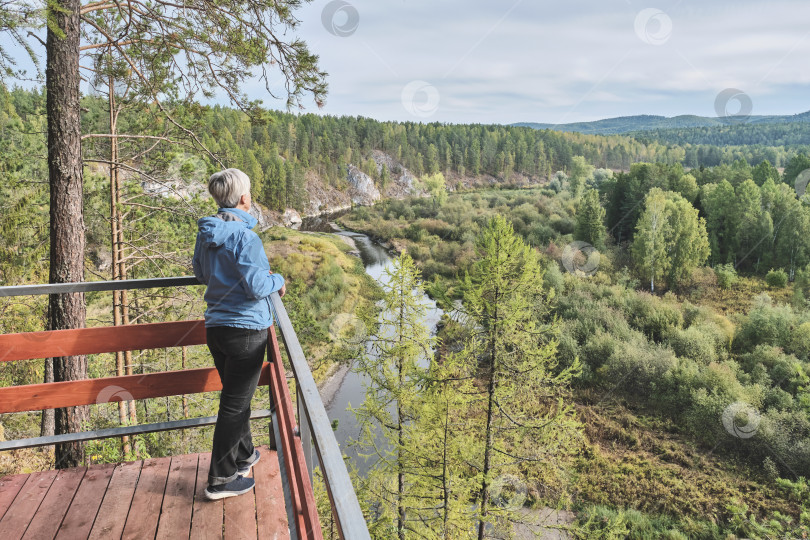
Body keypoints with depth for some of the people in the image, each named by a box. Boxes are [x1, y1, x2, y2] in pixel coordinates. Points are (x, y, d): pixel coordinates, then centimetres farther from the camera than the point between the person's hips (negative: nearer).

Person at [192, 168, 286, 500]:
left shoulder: (206, 234, 5)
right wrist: (277, 281, -2)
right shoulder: (244, 236, -20)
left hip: (215, 328, 8)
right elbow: (257, 287, -23)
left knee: (236, 396, 23)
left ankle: (243, 455, 41)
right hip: (246, 329, -8)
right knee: (234, 404, 4)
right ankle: (221, 479, 15)